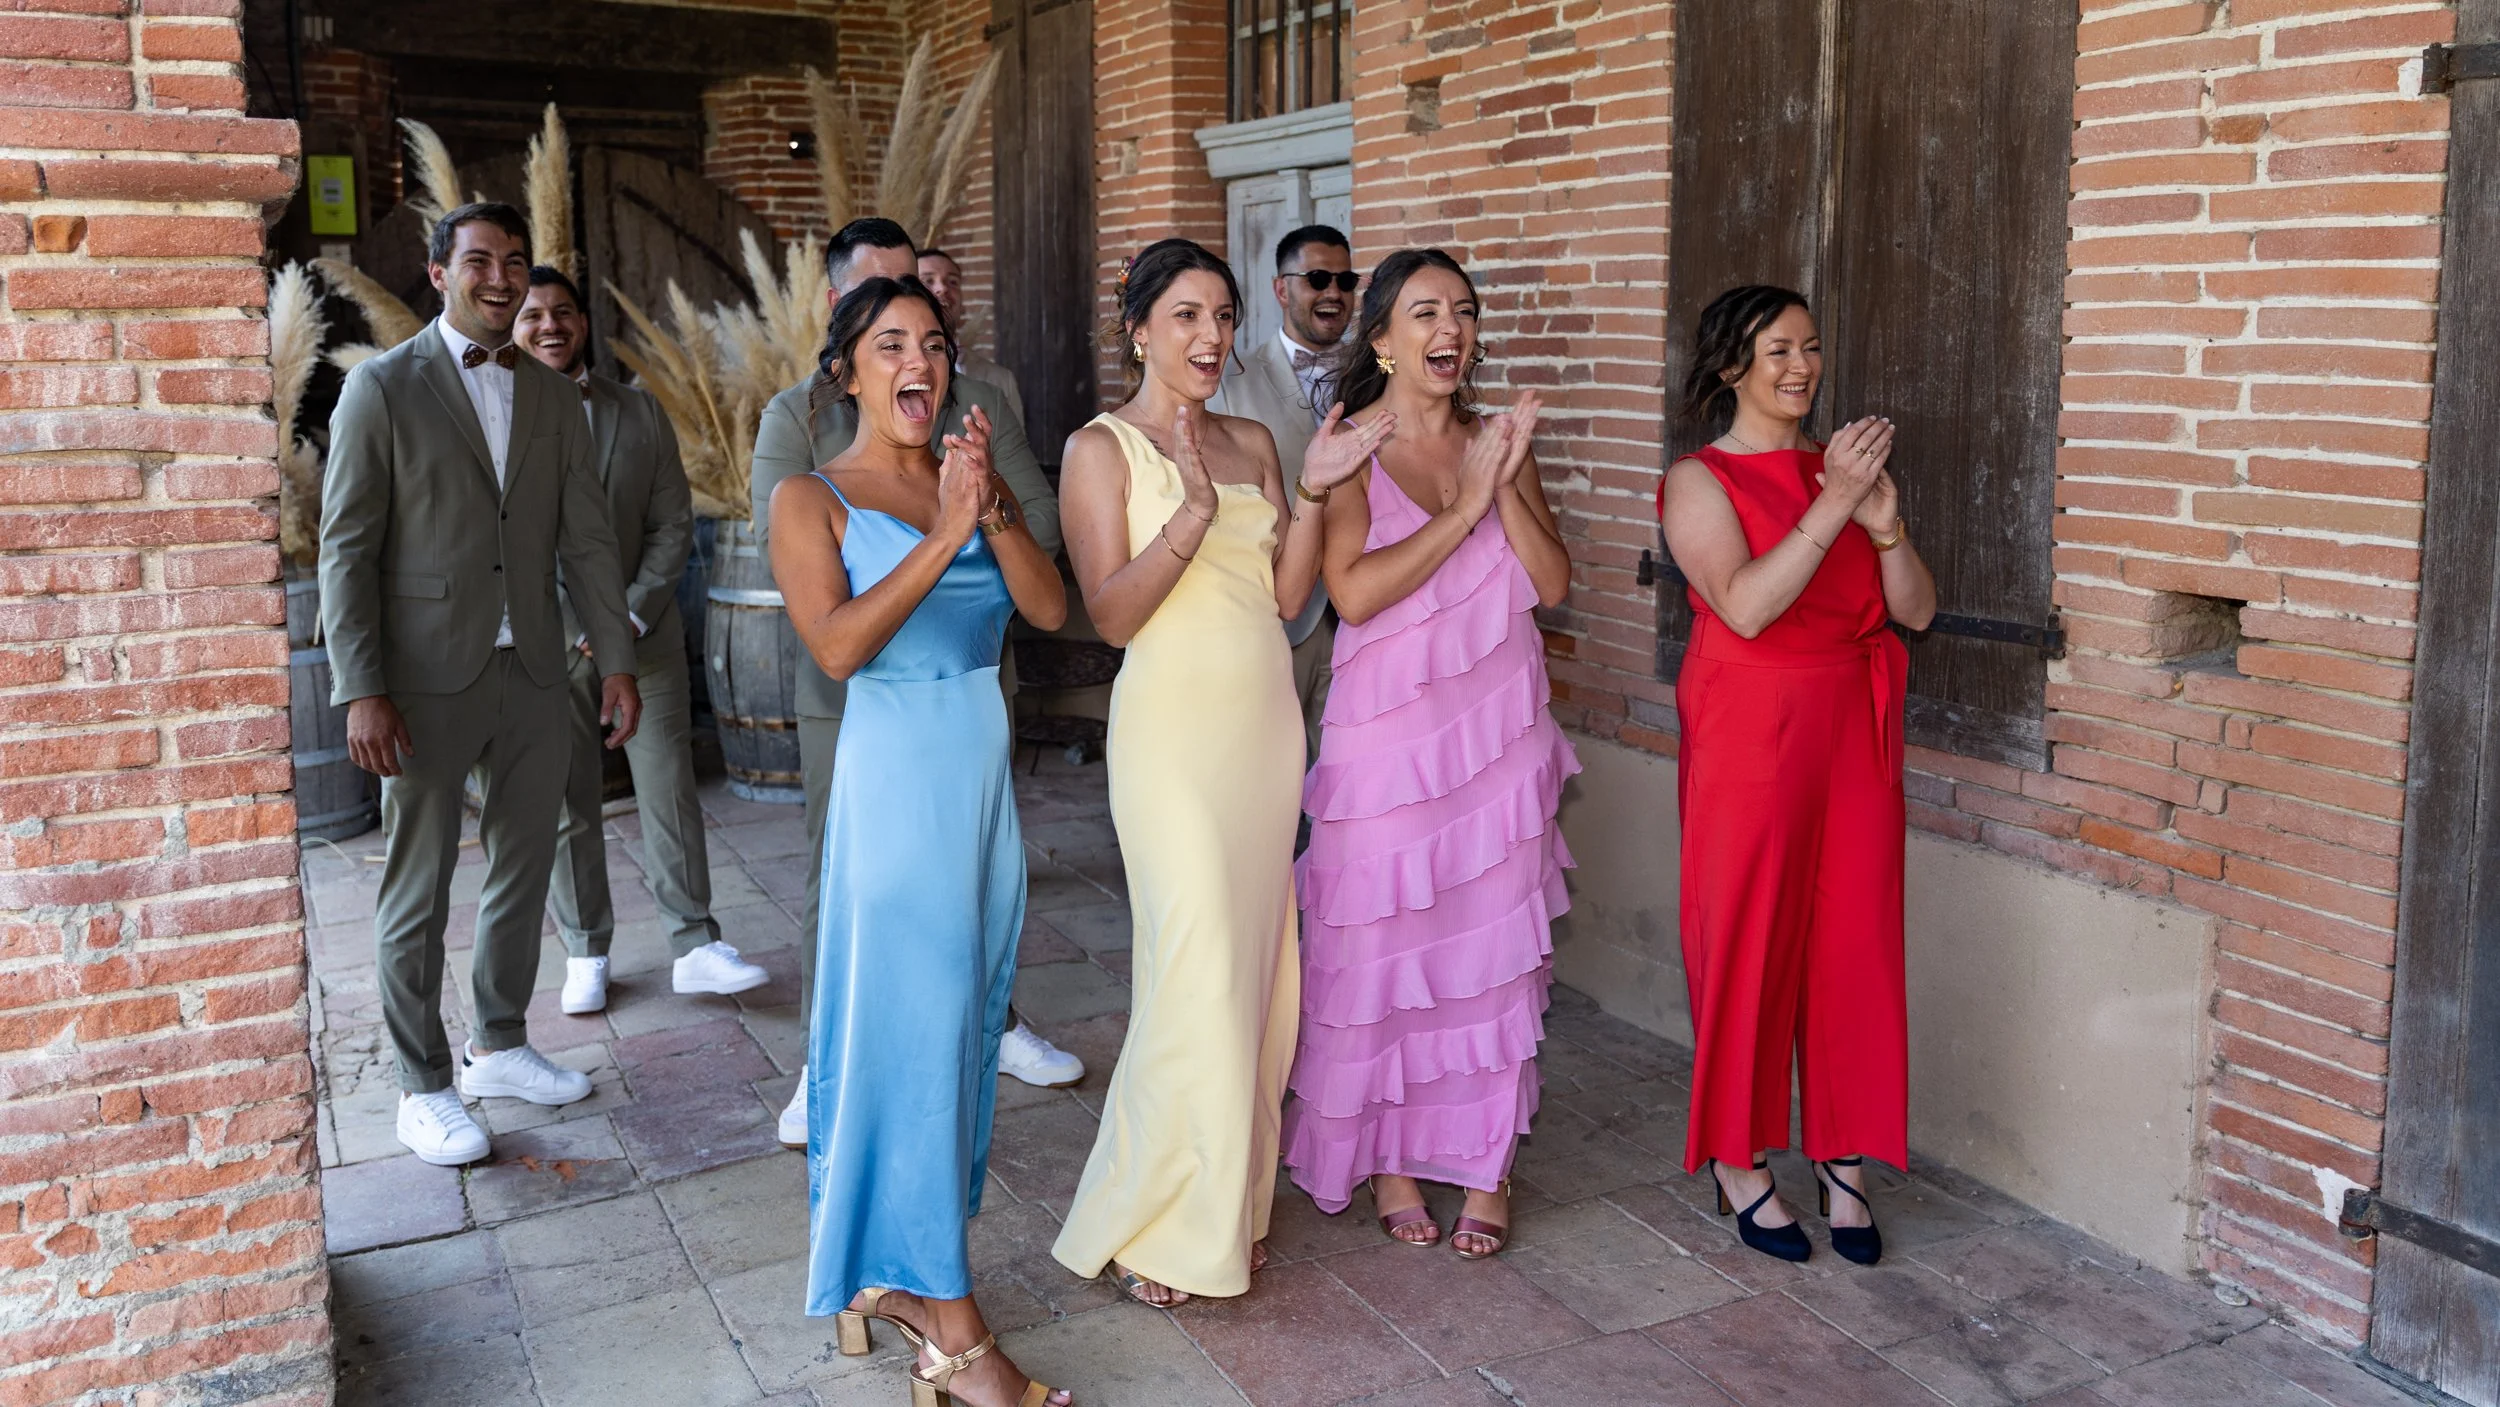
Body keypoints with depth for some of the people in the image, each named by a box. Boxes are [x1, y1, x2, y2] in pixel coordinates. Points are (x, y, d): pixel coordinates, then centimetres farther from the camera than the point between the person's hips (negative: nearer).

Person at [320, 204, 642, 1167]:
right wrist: (361, 691, -14)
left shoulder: (554, 399, 10)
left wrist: (616, 661, 4)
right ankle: (422, 1085, 19)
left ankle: (499, 1047, 31)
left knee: (522, 872, 14)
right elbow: (346, 547, -8)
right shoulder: (384, 389, -4)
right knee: (416, 894, 5)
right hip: (428, 681, -5)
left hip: (532, 678, 5)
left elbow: (587, 539, 10)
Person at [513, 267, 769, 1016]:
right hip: (546, 641, -1)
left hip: (641, 629, 2)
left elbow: (672, 523, 3)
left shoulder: (638, 411, 6)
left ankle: (695, 946, 6)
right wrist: (575, 631, -10)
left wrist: (633, 615, -9)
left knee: (670, 789, 0)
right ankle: (586, 954, 17)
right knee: (565, 805, 5)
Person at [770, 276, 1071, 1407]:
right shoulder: (811, 499, -3)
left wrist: (993, 510, -16)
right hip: (895, 773, -6)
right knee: (912, 1027, -6)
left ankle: (893, 1271, 24)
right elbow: (838, 645, -18)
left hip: (985, 769, 6)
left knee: (966, 1022, 9)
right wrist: (944, 534, -21)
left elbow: (1051, 610, -2)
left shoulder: (972, 477, 10)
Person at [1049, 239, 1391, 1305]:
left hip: (1265, 720, 6)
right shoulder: (1102, 448, -4)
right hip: (1173, 726, -6)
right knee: (1197, 972, -8)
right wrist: (1192, 513, -25)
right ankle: (1148, 1227, 8)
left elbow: (1288, 596, 7)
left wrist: (1310, 495, -7)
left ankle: (1230, 1205, 22)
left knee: (1257, 966, 8)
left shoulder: (1253, 443, 13)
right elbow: (1112, 614, -13)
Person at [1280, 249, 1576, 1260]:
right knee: (1384, 944, 5)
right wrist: (1464, 506, -17)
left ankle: (1485, 1164, 20)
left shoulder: (1497, 441, 8)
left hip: (1498, 731, 4)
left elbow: (1552, 583, 0)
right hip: (1389, 731, -3)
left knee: (1494, 945, 6)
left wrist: (1506, 484, -13)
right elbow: (1354, 591, -18)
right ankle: (1389, 1157, 23)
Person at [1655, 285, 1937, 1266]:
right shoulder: (1699, 481, -3)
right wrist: (1835, 505, -21)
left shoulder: (1840, 467, 12)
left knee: (1854, 946, 6)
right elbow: (1746, 606, -19)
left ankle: (1844, 1161, 19)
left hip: (1853, 740, 5)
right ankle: (1739, 1163, 18)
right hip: (1750, 736, -4)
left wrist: (1883, 519, -11)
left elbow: (1917, 611, 6)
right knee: (1747, 946, 3)